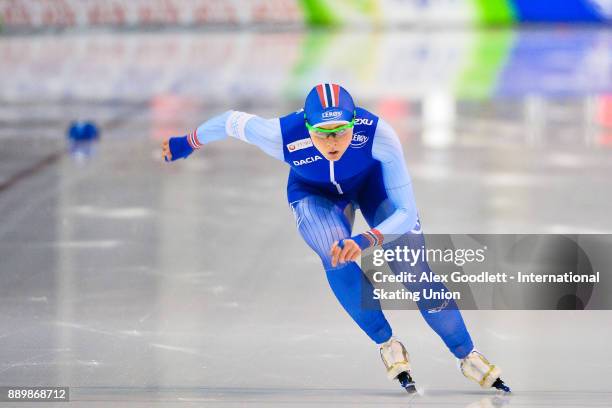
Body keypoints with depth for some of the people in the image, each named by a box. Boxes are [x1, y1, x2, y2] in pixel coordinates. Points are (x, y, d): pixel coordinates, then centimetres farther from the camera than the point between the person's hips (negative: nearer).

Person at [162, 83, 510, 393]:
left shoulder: (378, 134, -40)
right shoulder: (282, 137, -39)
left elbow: (406, 213, -37)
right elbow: (232, 121, -17)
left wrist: (366, 241, -54)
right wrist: (187, 143, 0)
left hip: (371, 180, 0)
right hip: (314, 193, 0)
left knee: (414, 268, -14)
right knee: (338, 259, -29)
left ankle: (467, 355, 6)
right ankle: (387, 344, -6)